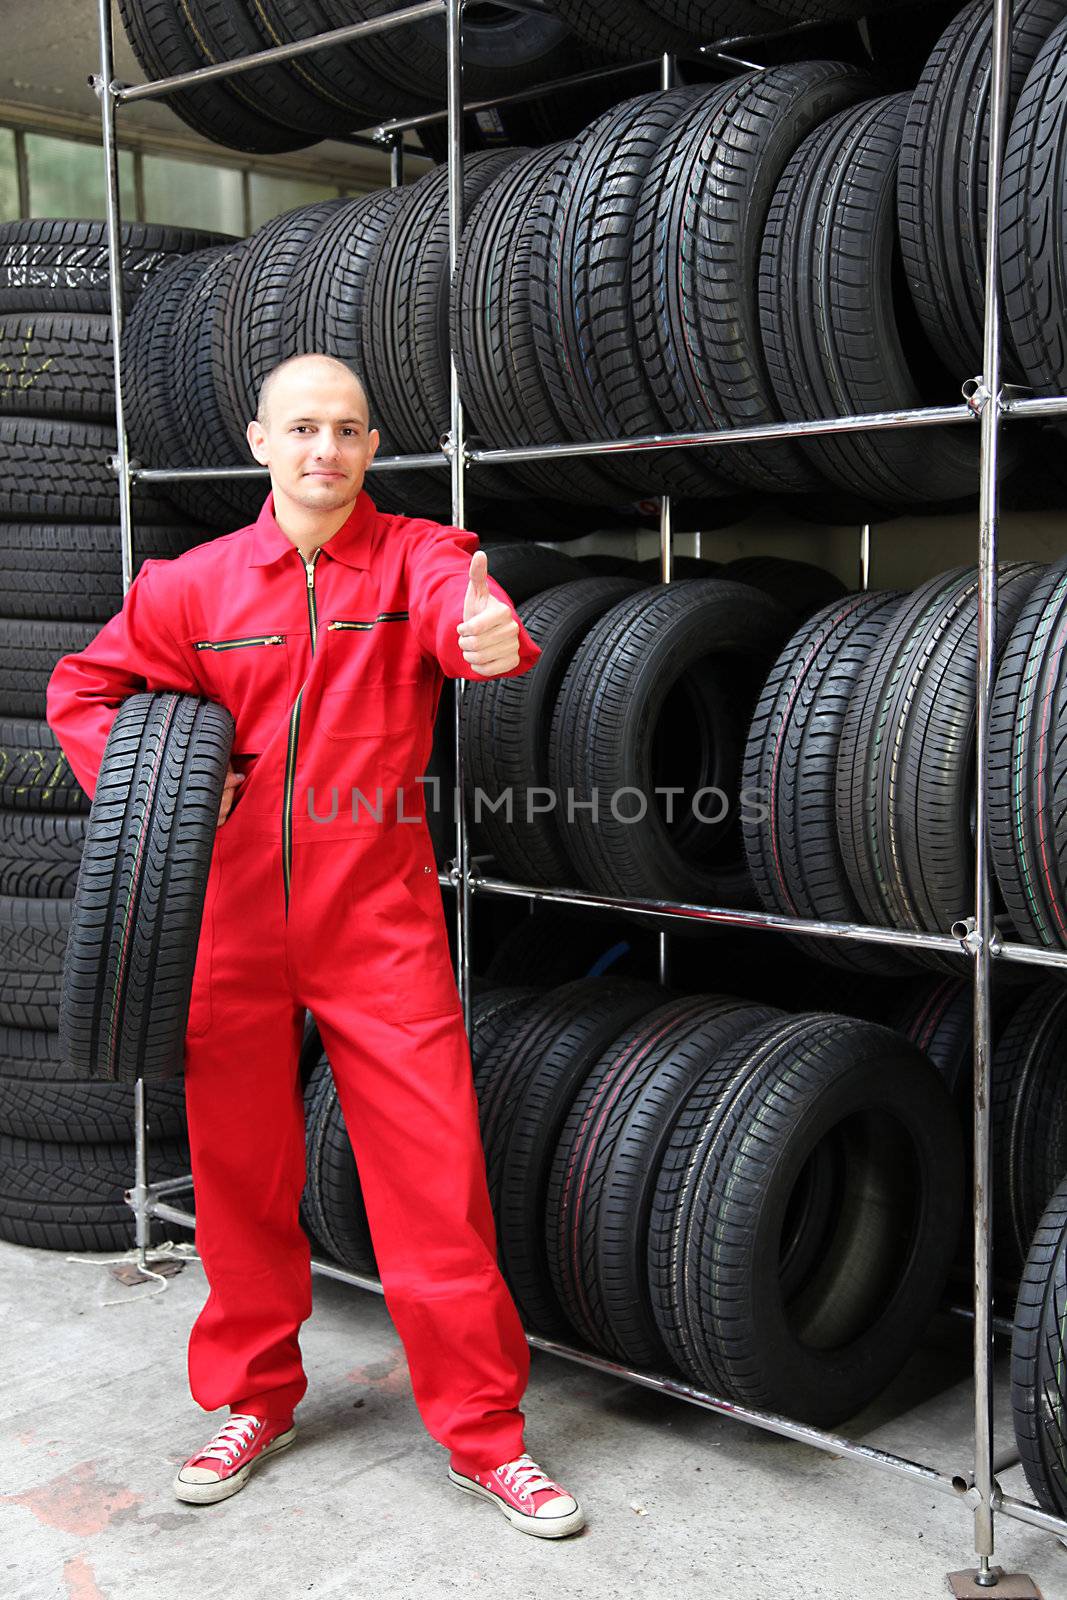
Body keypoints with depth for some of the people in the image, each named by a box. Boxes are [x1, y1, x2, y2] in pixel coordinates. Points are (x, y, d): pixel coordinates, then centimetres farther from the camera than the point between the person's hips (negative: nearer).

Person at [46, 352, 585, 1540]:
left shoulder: (416, 557, -1)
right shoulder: (197, 584, 5)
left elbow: (461, 610, -24)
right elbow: (82, 688, 15)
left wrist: (490, 637, -48)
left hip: (377, 918, -2)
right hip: (230, 915, 2)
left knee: (435, 1168, -3)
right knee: (239, 1165, 12)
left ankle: (483, 1431, 14)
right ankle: (255, 1400, 34)